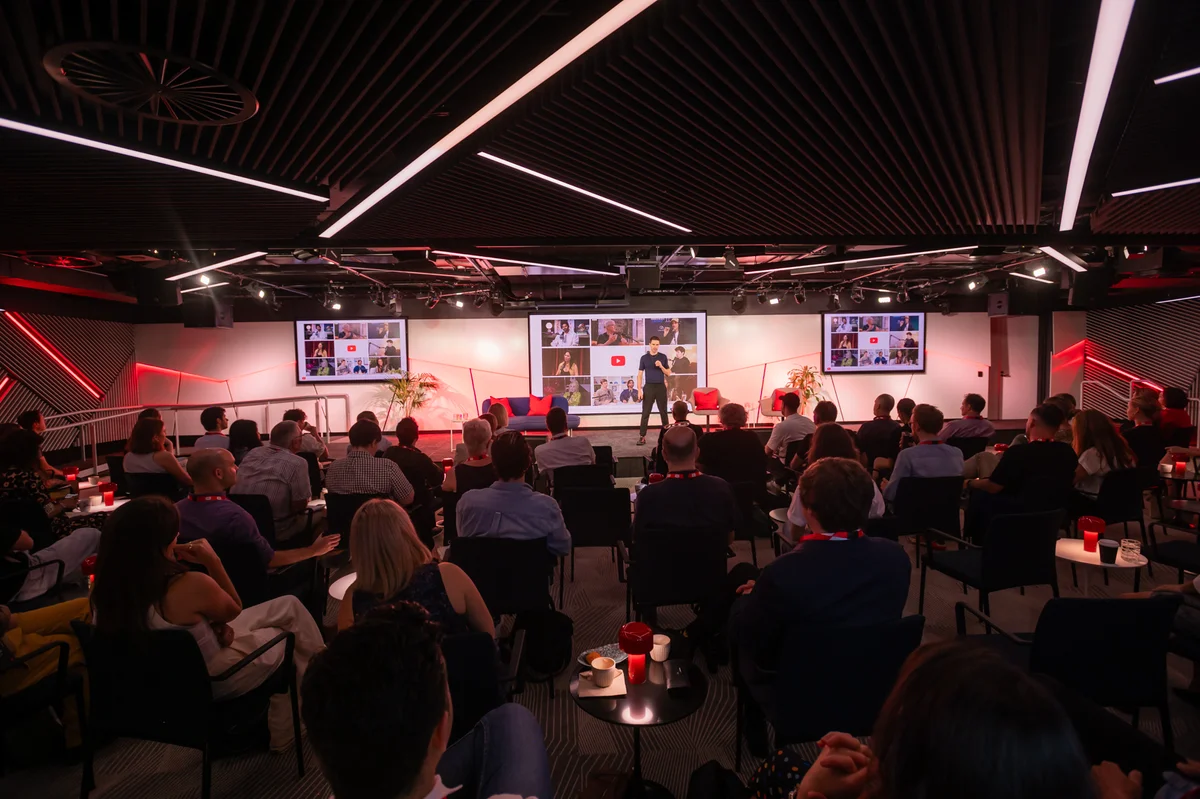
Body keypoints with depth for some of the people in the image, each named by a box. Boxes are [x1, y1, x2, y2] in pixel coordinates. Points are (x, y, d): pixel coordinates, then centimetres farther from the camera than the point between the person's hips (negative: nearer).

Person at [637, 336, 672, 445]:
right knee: (645, 413, -2)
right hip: (649, 387, -1)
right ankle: (642, 436, -1)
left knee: (663, 412, 7)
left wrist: (661, 366, -12)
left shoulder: (663, 357, 6)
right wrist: (639, 390, -6)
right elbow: (640, 375, 2)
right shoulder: (644, 357, 3)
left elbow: (668, 373, 7)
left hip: (661, 387, 1)